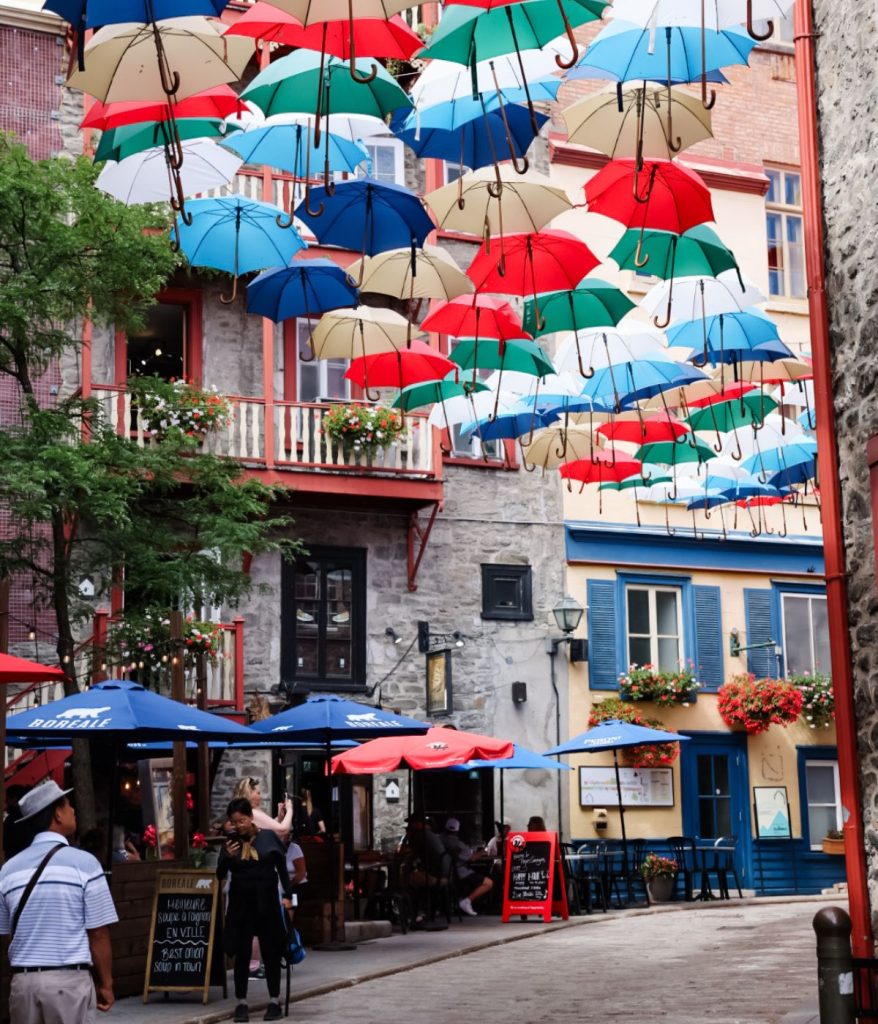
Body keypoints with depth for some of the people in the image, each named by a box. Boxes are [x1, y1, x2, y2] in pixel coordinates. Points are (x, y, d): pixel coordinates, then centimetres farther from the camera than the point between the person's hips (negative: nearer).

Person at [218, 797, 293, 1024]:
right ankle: (241, 1003, 11)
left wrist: (287, 895, -3)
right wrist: (227, 857, -13)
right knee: (242, 954, 4)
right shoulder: (230, 842, 1)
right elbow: (220, 875, 5)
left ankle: (274, 1002, 15)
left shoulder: (268, 837, -3)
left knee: (271, 953, 6)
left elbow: (282, 868, 3)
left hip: (266, 902, -1)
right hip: (240, 904, 1)